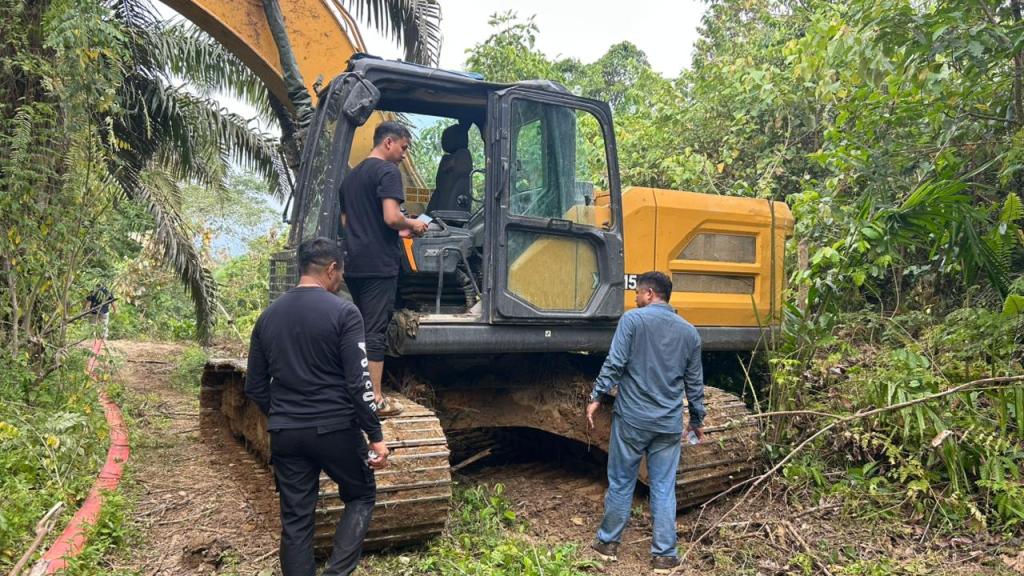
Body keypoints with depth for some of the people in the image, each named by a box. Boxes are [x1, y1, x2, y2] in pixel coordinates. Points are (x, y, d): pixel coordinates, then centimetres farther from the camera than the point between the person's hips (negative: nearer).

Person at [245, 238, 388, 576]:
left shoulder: (268, 316, 6)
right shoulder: (343, 313, -11)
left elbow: (255, 387, 11)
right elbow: (358, 382, -15)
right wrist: (376, 436, -8)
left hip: (285, 433, 5)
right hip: (335, 429, -4)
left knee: (295, 519, 12)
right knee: (361, 497, 16)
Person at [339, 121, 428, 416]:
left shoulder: (352, 175, 19)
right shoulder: (388, 171, -8)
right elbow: (391, 217, -21)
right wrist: (412, 224, 0)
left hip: (354, 263, 8)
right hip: (379, 264, -8)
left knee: (359, 328, 16)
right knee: (376, 330, -5)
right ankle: (375, 400, -1)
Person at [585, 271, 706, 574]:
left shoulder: (633, 319, -6)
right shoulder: (689, 331, 7)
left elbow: (614, 363, -13)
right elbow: (694, 383, 11)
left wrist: (596, 397, -4)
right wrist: (697, 419, 22)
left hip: (632, 417, -3)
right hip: (669, 423, 3)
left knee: (620, 482, 10)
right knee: (664, 489, 9)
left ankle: (608, 543, 24)